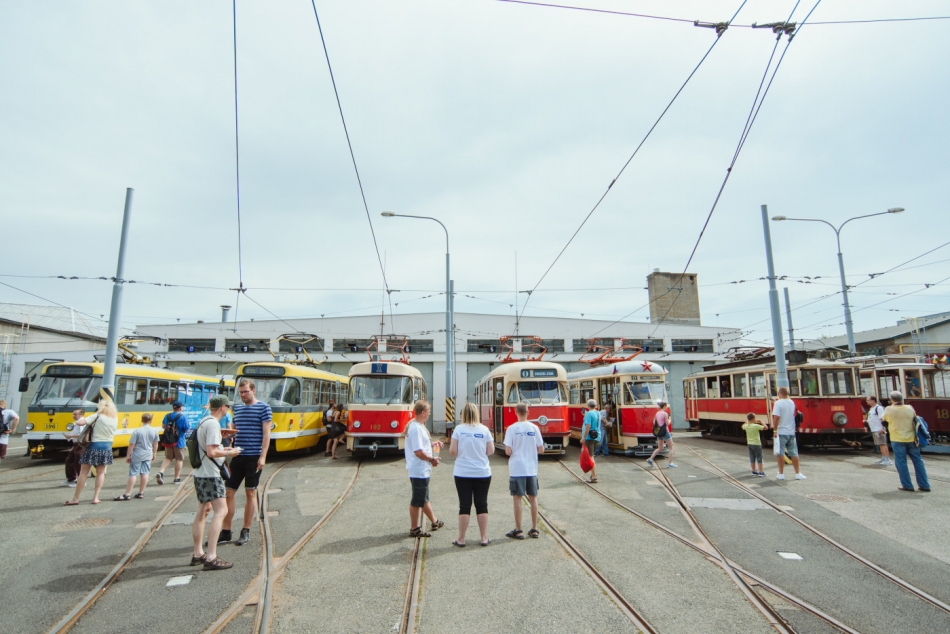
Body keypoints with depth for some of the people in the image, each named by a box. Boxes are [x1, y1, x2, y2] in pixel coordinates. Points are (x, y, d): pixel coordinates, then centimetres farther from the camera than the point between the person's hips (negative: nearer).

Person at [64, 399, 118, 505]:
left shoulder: (97, 416, -8)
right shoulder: (115, 419, 3)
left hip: (93, 446, -3)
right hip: (107, 447, 3)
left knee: (84, 472, 5)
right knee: (101, 473, 11)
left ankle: (75, 498, 10)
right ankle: (95, 498, 10)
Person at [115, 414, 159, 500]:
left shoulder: (137, 431, -12)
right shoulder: (155, 431, -1)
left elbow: (131, 445, -10)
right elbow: (155, 444, 8)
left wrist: (128, 456, 0)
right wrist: (154, 454, 20)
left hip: (137, 456, -3)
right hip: (148, 455, 3)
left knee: (133, 474, 0)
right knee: (145, 473, 8)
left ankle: (127, 494, 2)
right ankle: (141, 493, 14)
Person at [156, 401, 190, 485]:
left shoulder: (167, 416, 3)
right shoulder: (183, 417, -14)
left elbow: (163, 426, 16)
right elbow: (187, 429, -12)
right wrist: (190, 425, 9)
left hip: (168, 441, 5)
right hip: (179, 442, -5)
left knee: (168, 458, 18)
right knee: (179, 459, 7)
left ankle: (161, 472, -5)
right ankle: (177, 478, 12)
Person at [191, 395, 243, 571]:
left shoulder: (203, 421, 12)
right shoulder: (213, 424, -18)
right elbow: (211, 452, -24)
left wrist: (222, 449, 20)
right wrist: (229, 453, -10)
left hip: (199, 473, 11)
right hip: (210, 475, -11)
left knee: (203, 511, 18)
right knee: (220, 511, -10)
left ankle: (198, 553, 29)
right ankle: (211, 558, -12)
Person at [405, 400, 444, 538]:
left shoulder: (414, 425, 11)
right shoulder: (416, 428, -23)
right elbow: (418, 452, -27)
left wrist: (432, 444, 14)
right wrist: (432, 459, -14)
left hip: (422, 470, 11)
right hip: (419, 471, -11)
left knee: (424, 497, 22)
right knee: (417, 500, 2)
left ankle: (434, 522, 38)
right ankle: (414, 529, 14)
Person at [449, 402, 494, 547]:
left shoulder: (459, 429, -6)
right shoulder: (485, 429, -2)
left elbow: (452, 451, -6)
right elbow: (491, 451, 1)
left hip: (462, 473, -1)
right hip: (483, 473, 1)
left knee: (464, 506, 6)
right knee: (482, 505, 11)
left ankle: (461, 539, 13)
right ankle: (484, 538, 17)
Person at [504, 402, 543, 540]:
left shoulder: (512, 428, -10)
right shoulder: (534, 428, -1)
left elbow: (508, 451, -12)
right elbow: (541, 450, 2)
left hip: (517, 469, -3)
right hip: (532, 469, 3)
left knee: (517, 498, 4)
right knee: (533, 498, 12)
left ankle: (518, 531, 9)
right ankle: (534, 530, 19)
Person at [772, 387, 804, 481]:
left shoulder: (778, 403, -13)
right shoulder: (792, 402, 6)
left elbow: (776, 417, -19)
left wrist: (774, 431, -13)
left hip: (781, 432, -5)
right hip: (791, 432, 5)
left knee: (780, 453, 2)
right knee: (794, 453, 11)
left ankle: (781, 474, 5)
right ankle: (798, 474, 16)